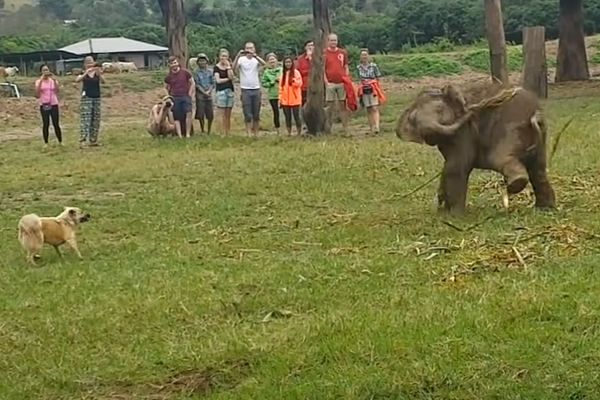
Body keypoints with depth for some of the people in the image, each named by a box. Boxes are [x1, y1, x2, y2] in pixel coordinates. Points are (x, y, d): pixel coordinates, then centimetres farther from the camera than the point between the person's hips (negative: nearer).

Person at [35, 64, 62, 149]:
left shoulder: (53, 80, 4)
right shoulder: (39, 81, 1)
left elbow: (57, 90, -13)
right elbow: (37, 91, -17)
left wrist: (54, 80, -25)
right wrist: (41, 80, -25)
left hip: (53, 104, 1)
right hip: (43, 105, -1)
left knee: (56, 124, 1)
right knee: (46, 124, 0)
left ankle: (60, 142, 8)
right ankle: (46, 143, 5)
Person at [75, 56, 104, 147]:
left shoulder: (97, 73, 5)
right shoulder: (83, 73, 0)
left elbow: (103, 81, -13)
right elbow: (77, 80, -20)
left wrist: (99, 73, -32)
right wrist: (86, 72, -30)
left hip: (97, 98, 4)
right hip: (86, 98, -4)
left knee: (96, 120, 5)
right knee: (85, 120, -13)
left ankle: (93, 141, 13)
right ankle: (82, 140, -19)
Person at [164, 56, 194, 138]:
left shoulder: (185, 72, 0)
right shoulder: (168, 76, 5)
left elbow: (192, 83, 6)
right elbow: (166, 88, 18)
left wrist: (189, 94, -2)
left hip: (185, 96, -2)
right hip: (175, 98, 2)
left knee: (189, 113, -22)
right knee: (177, 118, 1)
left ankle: (188, 134, -16)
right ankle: (180, 136, 4)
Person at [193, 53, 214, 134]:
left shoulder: (210, 71, 6)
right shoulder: (196, 72, 0)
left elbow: (213, 83, 4)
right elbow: (197, 84, -5)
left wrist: (209, 91, -12)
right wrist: (204, 92, -14)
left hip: (209, 95, 2)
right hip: (200, 96, -2)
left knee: (210, 115, 2)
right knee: (201, 115, -3)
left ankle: (209, 131, 16)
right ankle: (202, 131, 10)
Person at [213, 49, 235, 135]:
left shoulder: (229, 66, 13)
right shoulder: (216, 67, 2)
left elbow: (231, 77, -2)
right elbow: (218, 80, -6)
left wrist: (228, 66, -6)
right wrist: (228, 79, 0)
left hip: (230, 91, 4)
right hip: (220, 91, -4)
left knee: (228, 114, 4)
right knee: (221, 113, -6)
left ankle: (227, 133, 6)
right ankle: (222, 133, -7)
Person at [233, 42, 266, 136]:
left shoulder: (256, 59, 1)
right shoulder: (241, 59, -2)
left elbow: (264, 63, -21)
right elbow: (234, 67, -20)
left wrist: (254, 55, -36)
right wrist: (238, 55, -32)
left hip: (256, 89, 2)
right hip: (245, 90, -2)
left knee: (256, 114, 10)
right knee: (248, 114, -4)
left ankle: (256, 133, 19)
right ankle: (248, 134, -3)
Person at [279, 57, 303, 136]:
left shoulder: (296, 72, -2)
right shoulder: (283, 74, 12)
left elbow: (299, 83, -9)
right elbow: (281, 86, 13)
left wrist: (294, 81, -29)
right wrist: (280, 98, 8)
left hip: (294, 100, -4)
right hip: (285, 100, 5)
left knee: (296, 116, -3)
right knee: (287, 117, 6)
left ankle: (299, 133, 2)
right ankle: (289, 133, 12)